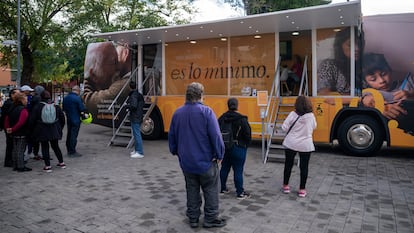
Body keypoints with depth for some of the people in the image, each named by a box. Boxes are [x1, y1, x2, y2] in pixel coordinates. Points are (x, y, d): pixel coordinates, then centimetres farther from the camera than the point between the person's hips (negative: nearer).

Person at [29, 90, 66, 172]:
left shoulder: (37, 107, -8)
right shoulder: (56, 106, 3)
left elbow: (32, 120, -6)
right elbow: (62, 117, 9)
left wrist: (32, 130, 7)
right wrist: (60, 128, 19)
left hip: (42, 131, -4)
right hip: (54, 130, 4)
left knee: (45, 148, 4)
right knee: (55, 146, 16)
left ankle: (48, 166, 3)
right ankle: (61, 163, 20)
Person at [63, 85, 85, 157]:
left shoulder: (65, 98, 9)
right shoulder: (77, 98, -16)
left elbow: (63, 108, 16)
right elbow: (82, 109, -18)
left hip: (68, 119, 8)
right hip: (76, 120, -8)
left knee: (69, 134, 15)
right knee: (74, 135, -3)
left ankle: (69, 151, 24)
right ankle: (72, 152, 1)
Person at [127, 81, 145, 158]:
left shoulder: (133, 96, -16)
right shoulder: (139, 95, 11)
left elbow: (133, 106, -26)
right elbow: (143, 103, 22)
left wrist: (128, 106, -8)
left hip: (135, 118, -10)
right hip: (139, 117, 10)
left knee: (137, 134, -7)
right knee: (136, 134, 18)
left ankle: (140, 153, -6)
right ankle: (137, 150, 28)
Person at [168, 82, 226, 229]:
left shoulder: (177, 113, 0)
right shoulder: (206, 112, -17)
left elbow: (171, 136, 9)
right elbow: (216, 136, -19)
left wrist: (176, 152, 24)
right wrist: (219, 155, -8)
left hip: (186, 161, 5)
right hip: (205, 160, -5)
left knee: (192, 190, 17)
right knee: (210, 190, 11)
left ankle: (193, 218, 26)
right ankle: (211, 219, 19)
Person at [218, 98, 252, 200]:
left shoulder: (222, 118, 0)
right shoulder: (242, 119, -14)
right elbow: (248, 134, -12)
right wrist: (246, 145, 5)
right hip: (238, 148, -5)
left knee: (224, 168, 16)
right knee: (238, 170, 1)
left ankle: (223, 188, 28)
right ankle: (240, 193, 8)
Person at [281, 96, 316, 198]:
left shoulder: (293, 114, -11)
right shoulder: (311, 116, -5)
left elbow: (284, 128, -10)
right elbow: (314, 127, 12)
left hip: (291, 143, 0)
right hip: (305, 145, 1)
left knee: (288, 165, 13)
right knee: (304, 167, 9)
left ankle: (285, 186, 23)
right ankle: (302, 189, 14)